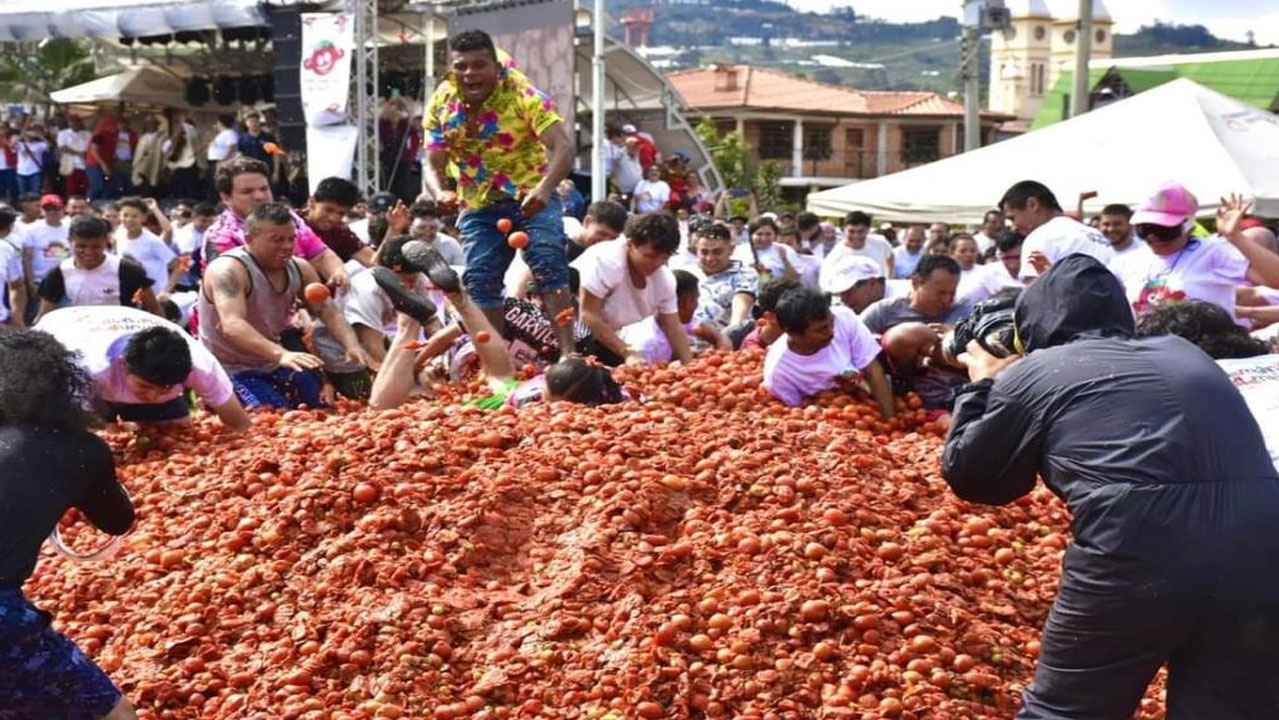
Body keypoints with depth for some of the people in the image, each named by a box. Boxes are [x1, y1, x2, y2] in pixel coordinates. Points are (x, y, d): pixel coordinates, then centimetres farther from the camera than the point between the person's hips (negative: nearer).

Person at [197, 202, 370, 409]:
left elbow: (329, 312, -3)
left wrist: (352, 345, -25)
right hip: (232, 371, -7)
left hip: (273, 366, 7)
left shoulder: (299, 269, 0)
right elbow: (232, 325, -38)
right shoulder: (228, 270, -22)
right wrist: (281, 354, -53)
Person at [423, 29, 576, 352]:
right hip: (479, 204, 4)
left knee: (550, 264, -22)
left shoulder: (523, 94, -20)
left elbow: (563, 147, -30)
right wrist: (440, 193, -32)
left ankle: (568, 353, -24)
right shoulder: (440, 104, -8)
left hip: (532, 195, -4)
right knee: (480, 279, 1)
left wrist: (545, 188, -50)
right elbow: (434, 165, -7)